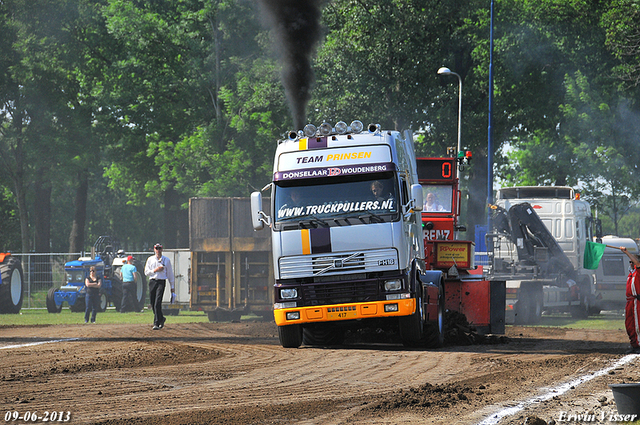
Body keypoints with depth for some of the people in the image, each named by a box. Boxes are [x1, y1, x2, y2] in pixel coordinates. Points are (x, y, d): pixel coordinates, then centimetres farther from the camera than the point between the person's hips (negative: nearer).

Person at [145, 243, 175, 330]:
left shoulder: (166, 260, 10)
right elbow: (146, 272, 7)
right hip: (152, 282, 3)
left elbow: (170, 274, 11)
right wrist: (155, 270, -9)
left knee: (157, 303, -16)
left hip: (161, 282, -3)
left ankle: (156, 323, -18)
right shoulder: (150, 259, 14)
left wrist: (172, 286, 8)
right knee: (153, 304, 6)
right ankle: (161, 318, 29)